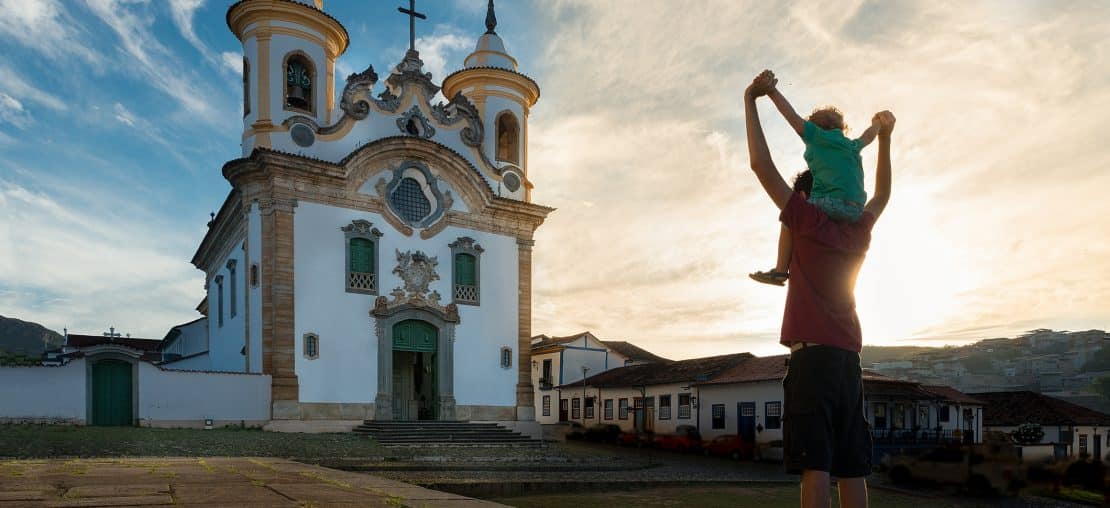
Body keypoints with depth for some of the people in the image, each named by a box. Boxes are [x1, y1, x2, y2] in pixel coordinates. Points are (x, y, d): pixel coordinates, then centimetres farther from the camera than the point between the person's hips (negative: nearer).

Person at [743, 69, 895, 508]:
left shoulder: (808, 222, 0)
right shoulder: (859, 234, 15)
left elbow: (762, 164, -3)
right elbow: (882, 194, 36)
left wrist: (750, 100, 4)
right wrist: (884, 137, 37)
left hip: (812, 354, -6)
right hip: (849, 358, 6)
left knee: (815, 464, -11)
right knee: (851, 468, 6)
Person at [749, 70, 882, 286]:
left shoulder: (818, 135, 7)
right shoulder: (852, 145, 25)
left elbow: (793, 117, -3)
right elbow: (867, 137, 47)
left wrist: (773, 92, -9)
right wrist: (877, 124, 68)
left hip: (830, 203, -7)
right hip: (856, 211, 7)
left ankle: (780, 270, 8)